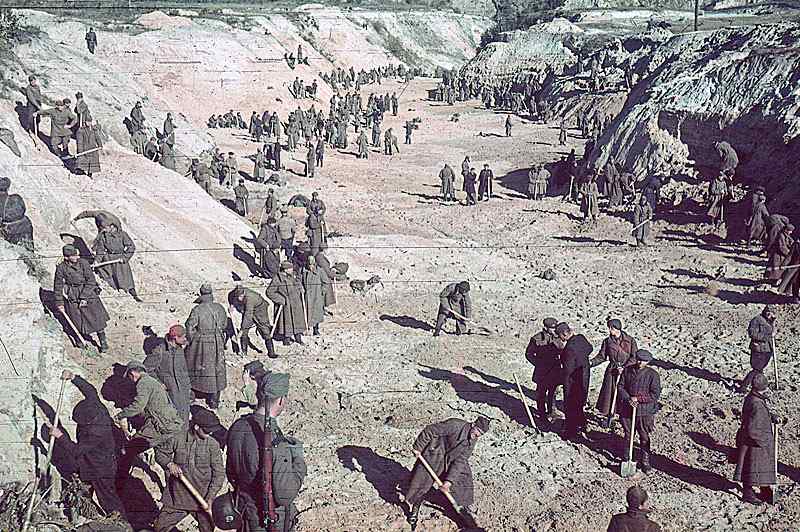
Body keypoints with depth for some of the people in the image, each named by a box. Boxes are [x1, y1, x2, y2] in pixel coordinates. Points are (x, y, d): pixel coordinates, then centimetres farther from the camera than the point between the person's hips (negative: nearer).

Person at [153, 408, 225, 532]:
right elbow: (160, 454, 9)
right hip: (177, 497, 1)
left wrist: (210, 498, -14)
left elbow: (219, 473, -7)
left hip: (202, 499, -1)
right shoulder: (179, 440, -5)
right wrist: (169, 464, -12)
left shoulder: (212, 445, -7)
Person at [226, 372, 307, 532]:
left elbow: (230, 471, 5)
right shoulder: (278, 442, -31)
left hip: (245, 510, 6)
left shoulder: (237, 427, -9)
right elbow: (286, 493, -27)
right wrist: (299, 463, -13)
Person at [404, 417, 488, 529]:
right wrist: (418, 447, -18)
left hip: (451, 460, 6)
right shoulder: (455, 425, -29)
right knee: (422, 483, -3)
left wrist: (449, 481, -21)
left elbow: (460, 461, -13)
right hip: (434, 457, -5)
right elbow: (430, 431, -24)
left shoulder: (472, 442, -9)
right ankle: (415, 511, 18)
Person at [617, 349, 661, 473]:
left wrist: (638, 399, -17)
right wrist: (628, 399, -13)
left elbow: (655, 394, -12)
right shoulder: (627, 370, 1)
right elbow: (620, 386, 4)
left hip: (644, 411, -3)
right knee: (628, 435, 14)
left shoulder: (652, 375, -10)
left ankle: (645, 462, 17)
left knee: (644, 437, 5)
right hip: (627, 409, 3)